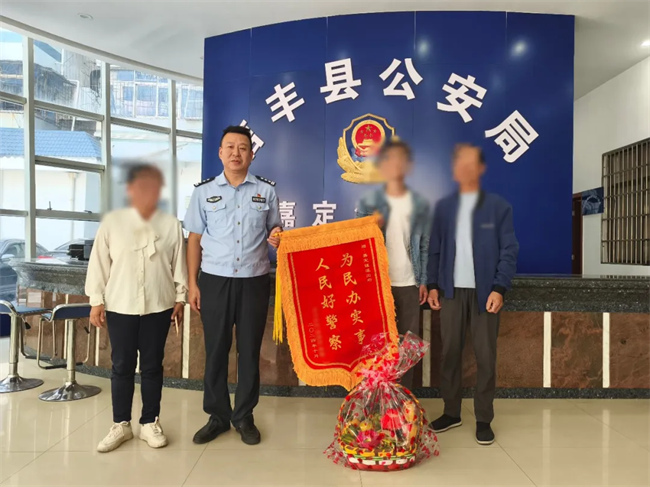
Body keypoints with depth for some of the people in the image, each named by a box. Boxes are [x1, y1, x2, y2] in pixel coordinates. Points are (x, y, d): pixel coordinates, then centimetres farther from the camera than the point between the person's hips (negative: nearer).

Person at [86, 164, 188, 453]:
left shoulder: (171, 225, -1)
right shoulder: (112, 222, -2)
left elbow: (178, 265, 4)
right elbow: (99, 263, 1)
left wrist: (180, 298, 4)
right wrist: (96, 300, 0)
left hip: (159, 307, 0)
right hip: (120, 306, 0)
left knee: (152, 366, 9)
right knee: (122, 366, 9)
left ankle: (150, 423, 24)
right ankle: (121, 425, 25)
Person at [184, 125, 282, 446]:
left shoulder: (266, 191, 5)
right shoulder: (204, 192, 5)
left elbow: (275, 233, 11)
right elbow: (194, 239, 6)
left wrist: (276, 238, -14)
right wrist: (192, 284, 1)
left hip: (254, 281, 0)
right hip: (214, 281, 0)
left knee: (249, 350, 8)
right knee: (215, 350, 7)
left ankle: (244, 417, 23)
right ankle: (218, 416, 24)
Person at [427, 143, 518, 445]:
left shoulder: (498, 207, 1)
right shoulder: (443, 207, 8)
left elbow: (509, 251, -3)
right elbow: (435, 250, 8)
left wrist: (499, 289, -12)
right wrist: (433, 285, 1)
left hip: (484, 292, -2)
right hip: (452, 291, 2)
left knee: (485, 356, 4)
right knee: (449, 353, 7)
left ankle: (484, 419, 16)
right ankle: (451, 412, 21)